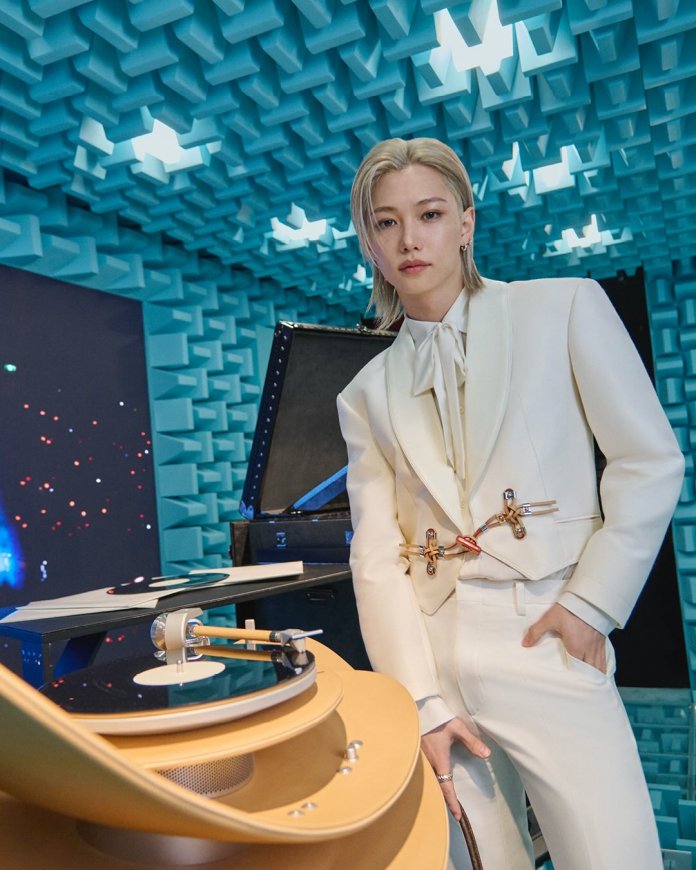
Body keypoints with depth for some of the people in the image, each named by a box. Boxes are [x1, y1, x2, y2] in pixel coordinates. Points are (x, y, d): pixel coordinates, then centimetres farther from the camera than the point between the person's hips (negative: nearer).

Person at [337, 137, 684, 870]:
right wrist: (422, 702, -6)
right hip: (432, 655, 3)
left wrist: (591, 602, -7)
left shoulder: (563, 309, 1)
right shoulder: (368, 394, 8)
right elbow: (375, 555, 2)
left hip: (546, 643, -2)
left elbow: (651, 463, 0)